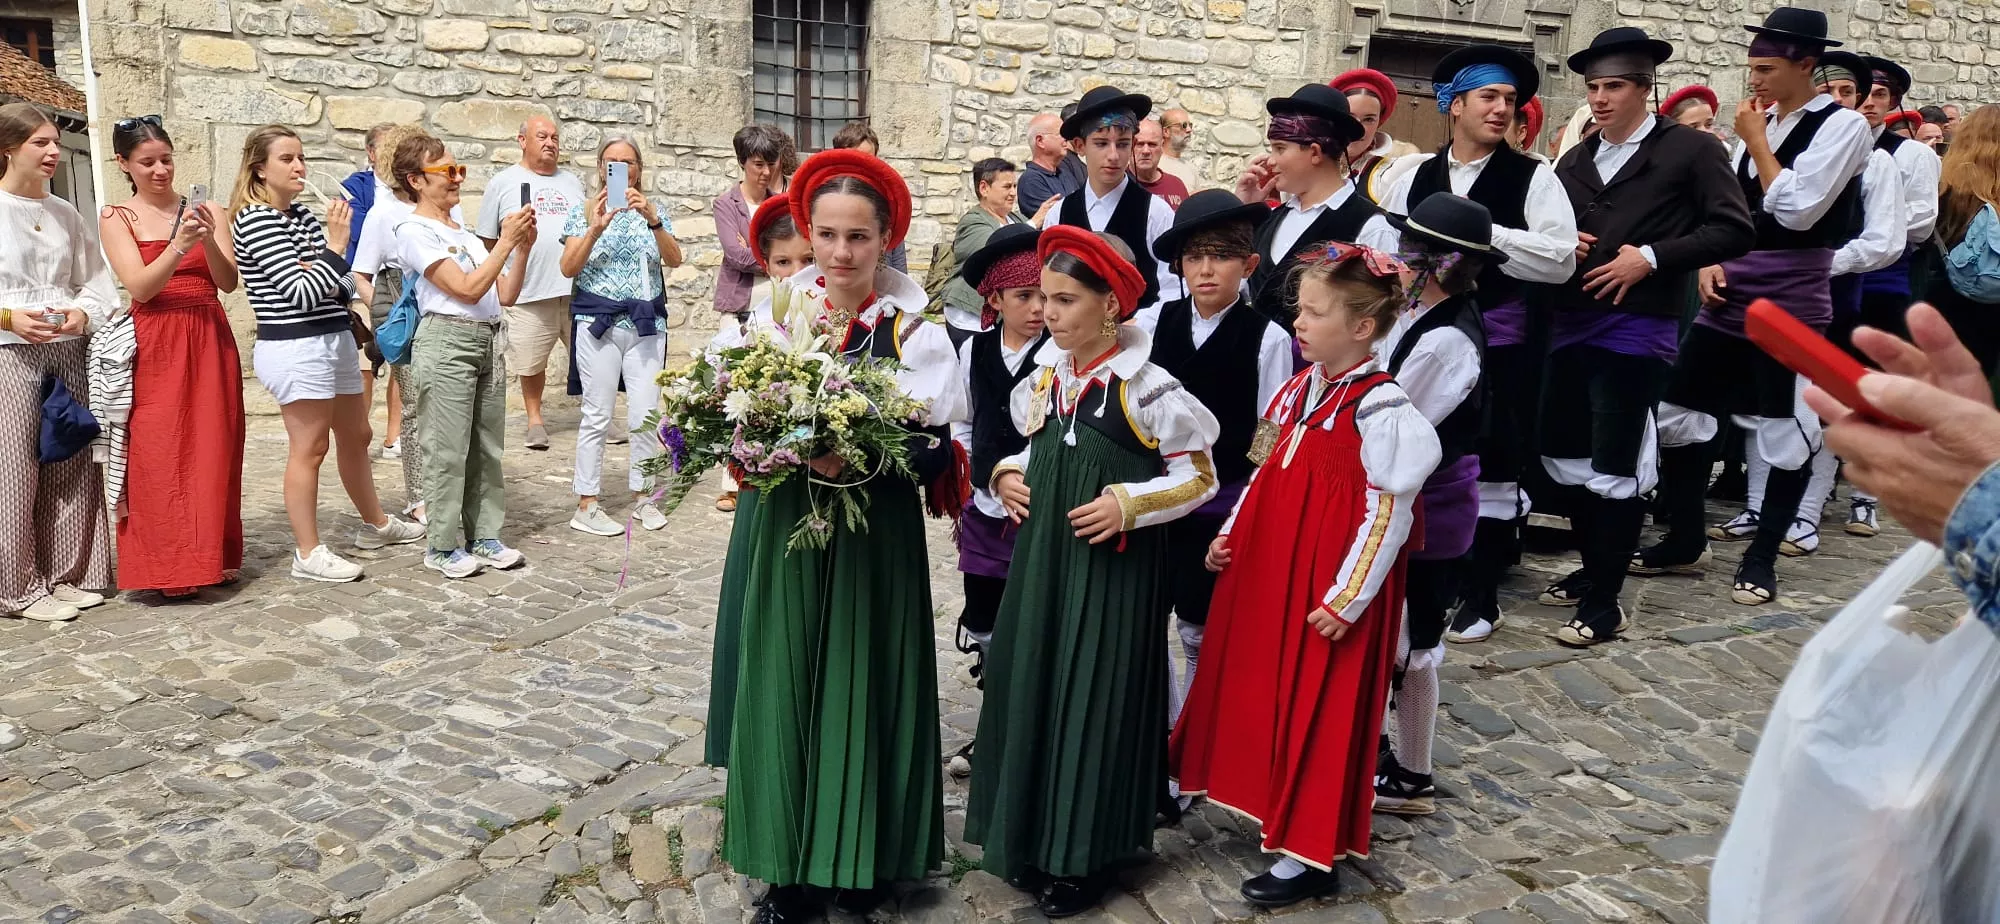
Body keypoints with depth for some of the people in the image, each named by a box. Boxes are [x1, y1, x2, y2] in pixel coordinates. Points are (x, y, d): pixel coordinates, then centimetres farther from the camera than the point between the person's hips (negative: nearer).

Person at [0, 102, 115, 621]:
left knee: (69, 466, 7)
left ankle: (65, 574, 19)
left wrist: (81, 314, -5)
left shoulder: (65, 214, 13)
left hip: (66, 352, 5)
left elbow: (97, 285, 14)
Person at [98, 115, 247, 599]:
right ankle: (167, 567, 5)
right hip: (154, 349, -2)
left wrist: (209, 241, -19)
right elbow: (139, 287, -9)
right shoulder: (116, 218, 3)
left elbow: (228, 282, -1)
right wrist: (179, 245, -22)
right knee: (158, 455, -2)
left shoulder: (206, 210, 9)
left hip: (210, 342, 2)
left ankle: (213, 557, 15)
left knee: (213, 451, 4)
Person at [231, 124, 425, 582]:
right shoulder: (255, 220, -11)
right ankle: (308, 553, 7)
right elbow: (301, 294, -18)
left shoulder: (301, 214, 13)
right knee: (309, 448, -2)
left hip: (336, 339, 9)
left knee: (356, 436, 19)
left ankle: (375, 523, 35)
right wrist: (335, 247, -14)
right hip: (295, 348, -9)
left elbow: (344, 285, 11)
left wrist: (334, 280, -9)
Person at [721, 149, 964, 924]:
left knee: (863, 689, 6)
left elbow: (937, 452, -13)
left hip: (875, 537, -3)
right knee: (785, 689, 7)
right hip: (788, 529, 3)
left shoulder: (913, 331, -9)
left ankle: (861, 860, 24)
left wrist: (855, 461, -27)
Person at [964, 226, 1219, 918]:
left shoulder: (1146, 387, -14)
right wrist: (1007, 475, 0)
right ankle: (1033, 840, 28)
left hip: (1112, 568, -6)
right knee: (1031, 686, 11)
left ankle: (1084, 855, 19)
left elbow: (1198, 474, -8)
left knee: (1095, 698, 2)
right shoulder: (1043, 381, 5)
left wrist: (1127, 504, -19)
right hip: (1042, 559, 6)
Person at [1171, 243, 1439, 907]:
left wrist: (1348, 597, -17)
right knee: (1265, 692, 17)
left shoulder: (1379, 409, -17)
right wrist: (1232, 534, 11)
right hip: (1270, 569, 8)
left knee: (1318, 708, 1)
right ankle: (1280, 810, 37)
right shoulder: (1300, 390, 7)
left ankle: (1310, 855, 15)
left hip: (1327, 590, -8)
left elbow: (1387, 515, -17)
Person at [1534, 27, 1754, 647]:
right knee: (1561, 454, 10)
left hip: (1636, 329, -6)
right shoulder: (1574, 160, 17)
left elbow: (1733, 231, -8)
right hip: (1570, 325, 6)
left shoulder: (1691, 149, -1)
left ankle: (1605, 601, 9)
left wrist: (1651, 258, -15)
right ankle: (1592, 566, 31)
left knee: (1617, 466, -3)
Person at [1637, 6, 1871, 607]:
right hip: (1729, 297, 6)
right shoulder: (1760, 123, 11)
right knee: (1679, 412, 5)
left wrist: (1756, 142, -10)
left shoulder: (1842, 126, -6)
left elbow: (1797, 211, -18)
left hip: (1790, 302, -6)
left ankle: (1761, 557, 18)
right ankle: (1685, 541, 18)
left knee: (1787, 432, 3)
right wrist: (1711, 262, 0)